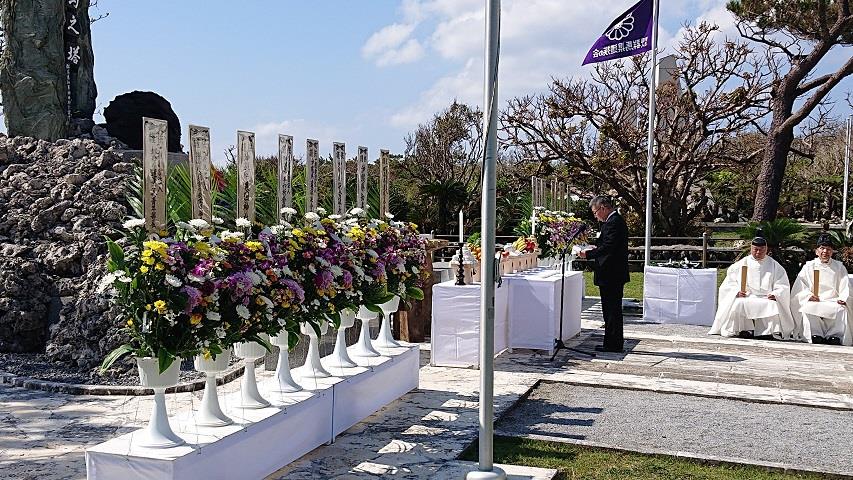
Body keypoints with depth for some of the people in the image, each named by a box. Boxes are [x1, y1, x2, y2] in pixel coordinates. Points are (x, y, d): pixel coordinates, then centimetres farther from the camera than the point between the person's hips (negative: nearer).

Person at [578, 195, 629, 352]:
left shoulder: (614, 222, -17)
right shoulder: (616, 220, 16)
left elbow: (608, 247, -24)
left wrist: (588, 254, -19)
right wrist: (595, 249, 8)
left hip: (611, 275, -11)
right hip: (615, 275, 11)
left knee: (612, 310, -4)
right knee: (613, 309, 14)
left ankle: (613, 344, 2)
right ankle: (614, 343, 21)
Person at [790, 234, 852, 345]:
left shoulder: (839, 267, 18)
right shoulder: (809, 266, 15)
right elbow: (799, 286, 6)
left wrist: (843, 299, -14)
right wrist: (809, 295, -14)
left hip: (833, 302, 0)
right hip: (814, 302, 0)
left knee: (842, 310, -33)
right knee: (807, 309, -34)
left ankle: (835, 335, -28)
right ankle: (815, 335, -31)